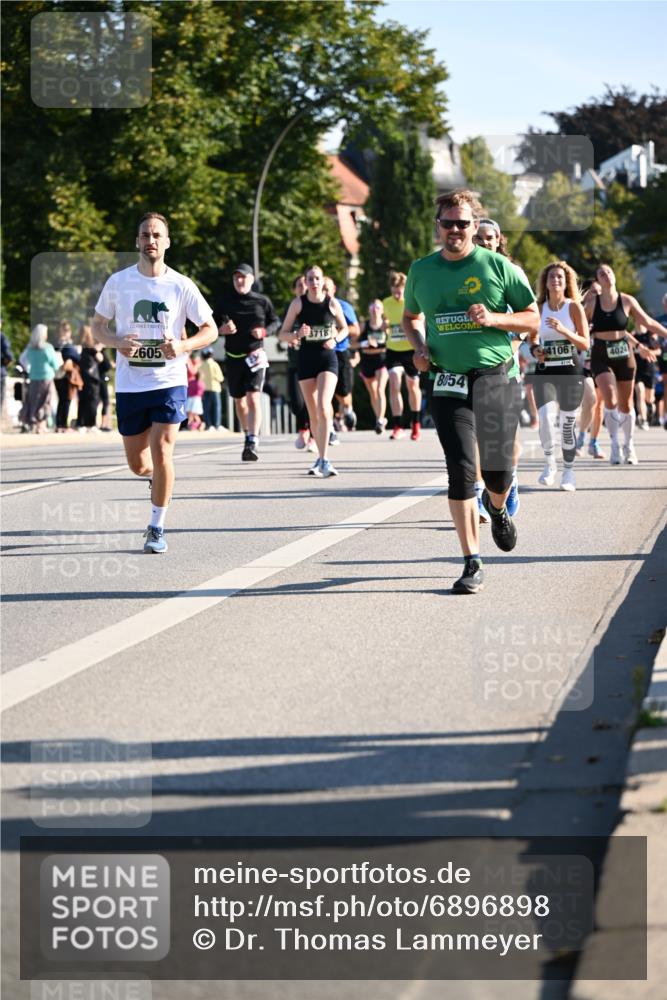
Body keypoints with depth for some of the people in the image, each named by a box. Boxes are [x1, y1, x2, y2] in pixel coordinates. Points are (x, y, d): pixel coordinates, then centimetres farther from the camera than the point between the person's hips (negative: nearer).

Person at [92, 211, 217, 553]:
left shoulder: (181, 286, -3)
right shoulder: (118, 282, 1)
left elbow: (210, 329, 3)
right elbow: (97, 326, 9)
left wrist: (183, 346, -16)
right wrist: (117, 342, -13)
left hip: (169, 382, -2)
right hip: (129, 384, 2)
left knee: (161, 453, -14)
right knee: (138, 464, 8)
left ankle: (157, 528, 0)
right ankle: (157, 476, 45)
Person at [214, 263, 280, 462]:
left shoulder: (262, 301, 1)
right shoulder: (224, 301, 4)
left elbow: (275, 322, 12)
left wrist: (264, 331, -9)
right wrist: (222, 329, -13)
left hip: (255, 356, -3)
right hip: (232, 358, 3)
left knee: (253, 398, -18)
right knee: (239, 401, 14)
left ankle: (253, 443, -26)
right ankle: (248, 435, 35)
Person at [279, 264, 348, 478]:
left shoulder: (332, 303, -2)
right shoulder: (298, 303, -1)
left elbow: (344, 328, 13)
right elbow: (283, 334, 2)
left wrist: (335, 339, -7)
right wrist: (297, 335, -18)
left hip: (328, 358, -2)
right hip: (306, 359, 2)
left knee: (323, 407, -19)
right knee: (313, 412, 7)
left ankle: (323, 460, -20)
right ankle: (321, 457, 24)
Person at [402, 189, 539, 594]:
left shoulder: (497, 266, -1)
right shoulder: (422, 270, 7)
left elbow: (532, 319, 4)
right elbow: (411, 317, 24)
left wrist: (493, 318, -14)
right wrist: (419, 348, 4)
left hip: (496, 380, -1)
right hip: (449, 384, 1)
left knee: (499, 472, 4)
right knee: (461, 469, -11)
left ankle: (498, 510, 43)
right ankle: (473, 564, -6)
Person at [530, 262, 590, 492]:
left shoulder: (574, 307, -2)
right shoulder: (539, 308, 6)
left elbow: (585, 344, -5)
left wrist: (563, 330, -19)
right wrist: (535, 350, -3)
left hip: (570, 371, -1)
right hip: (545, 371, 1)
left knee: (568, 423, 2)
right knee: (544, 416, -18)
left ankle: (568, 472, 18)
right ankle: (549, 463, 2)